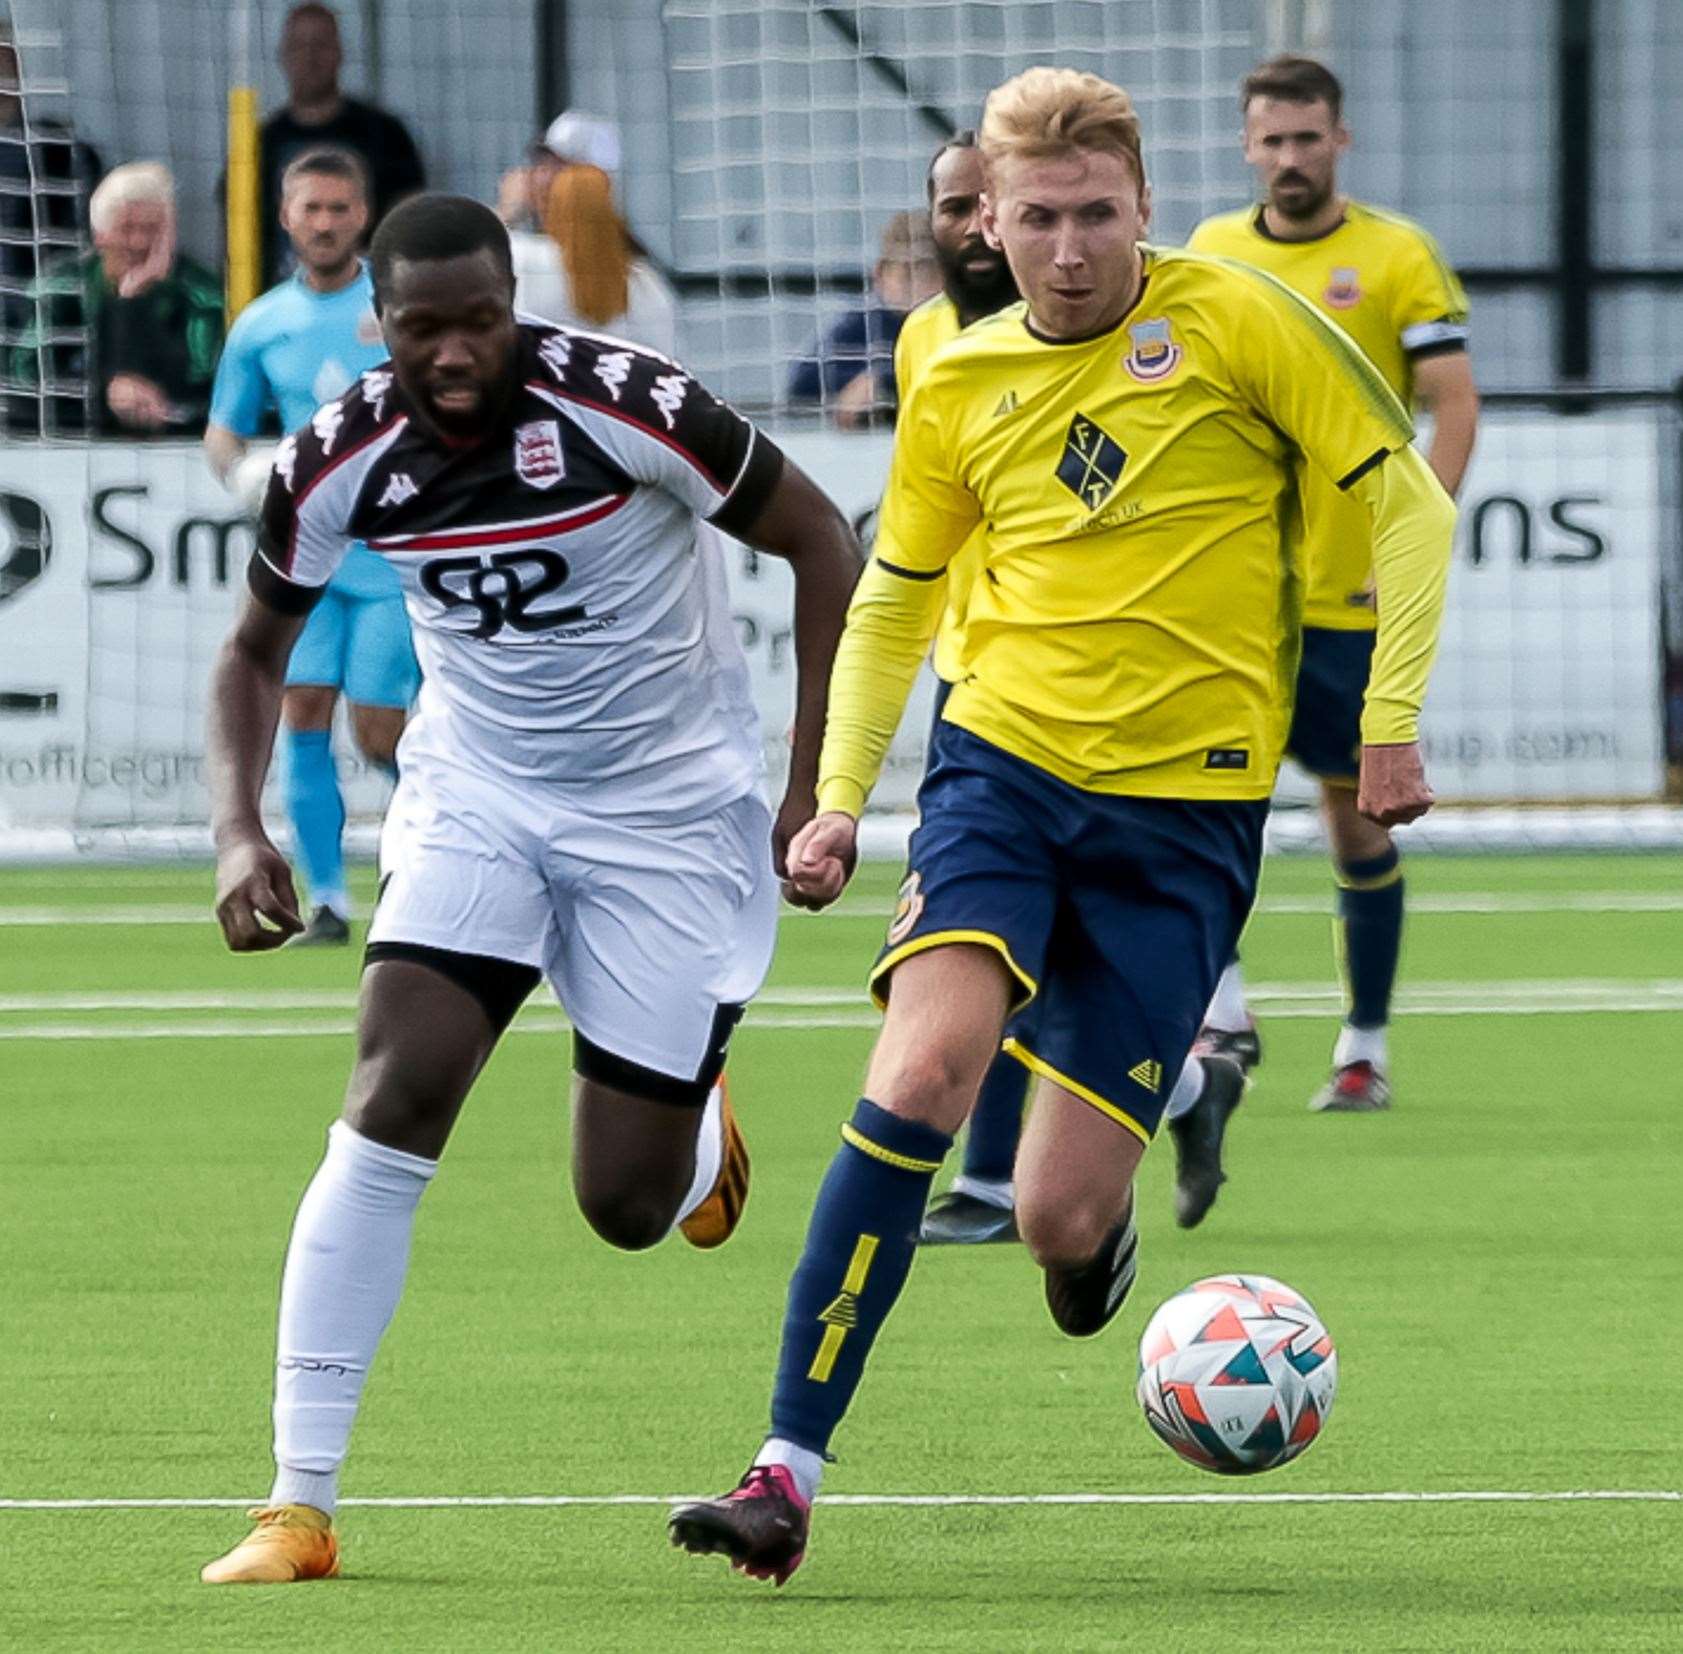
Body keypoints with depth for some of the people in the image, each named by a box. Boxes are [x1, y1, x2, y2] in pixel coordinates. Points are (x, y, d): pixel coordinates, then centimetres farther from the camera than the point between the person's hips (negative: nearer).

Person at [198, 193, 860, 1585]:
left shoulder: (620, 404, -23)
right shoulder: (341, 461, -12)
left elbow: (823, 543, -11)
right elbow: (257, 648, 7)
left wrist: (815, 788, -14)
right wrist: (239, 830, -10)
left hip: (671, 815, -2)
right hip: (475, 797, 2)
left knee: (627, 1208, -2)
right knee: (392, 1098, -19)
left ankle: (697, 1129, 40)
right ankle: (301, 1505, -17)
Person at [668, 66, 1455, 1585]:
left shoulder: (1237, 321, -5)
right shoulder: (960, 386, 6)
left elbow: (1409, 503, 0)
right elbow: (893, 598, 20)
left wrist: (1392, 716, -5)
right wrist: (839, 797, 11)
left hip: (1186, 804, -2)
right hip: (1005, 761, 2)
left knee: (1060, 1219, -7)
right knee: (922, 1074, -23)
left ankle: (1099, 1225, 34)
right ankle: (788, 1471, -21)